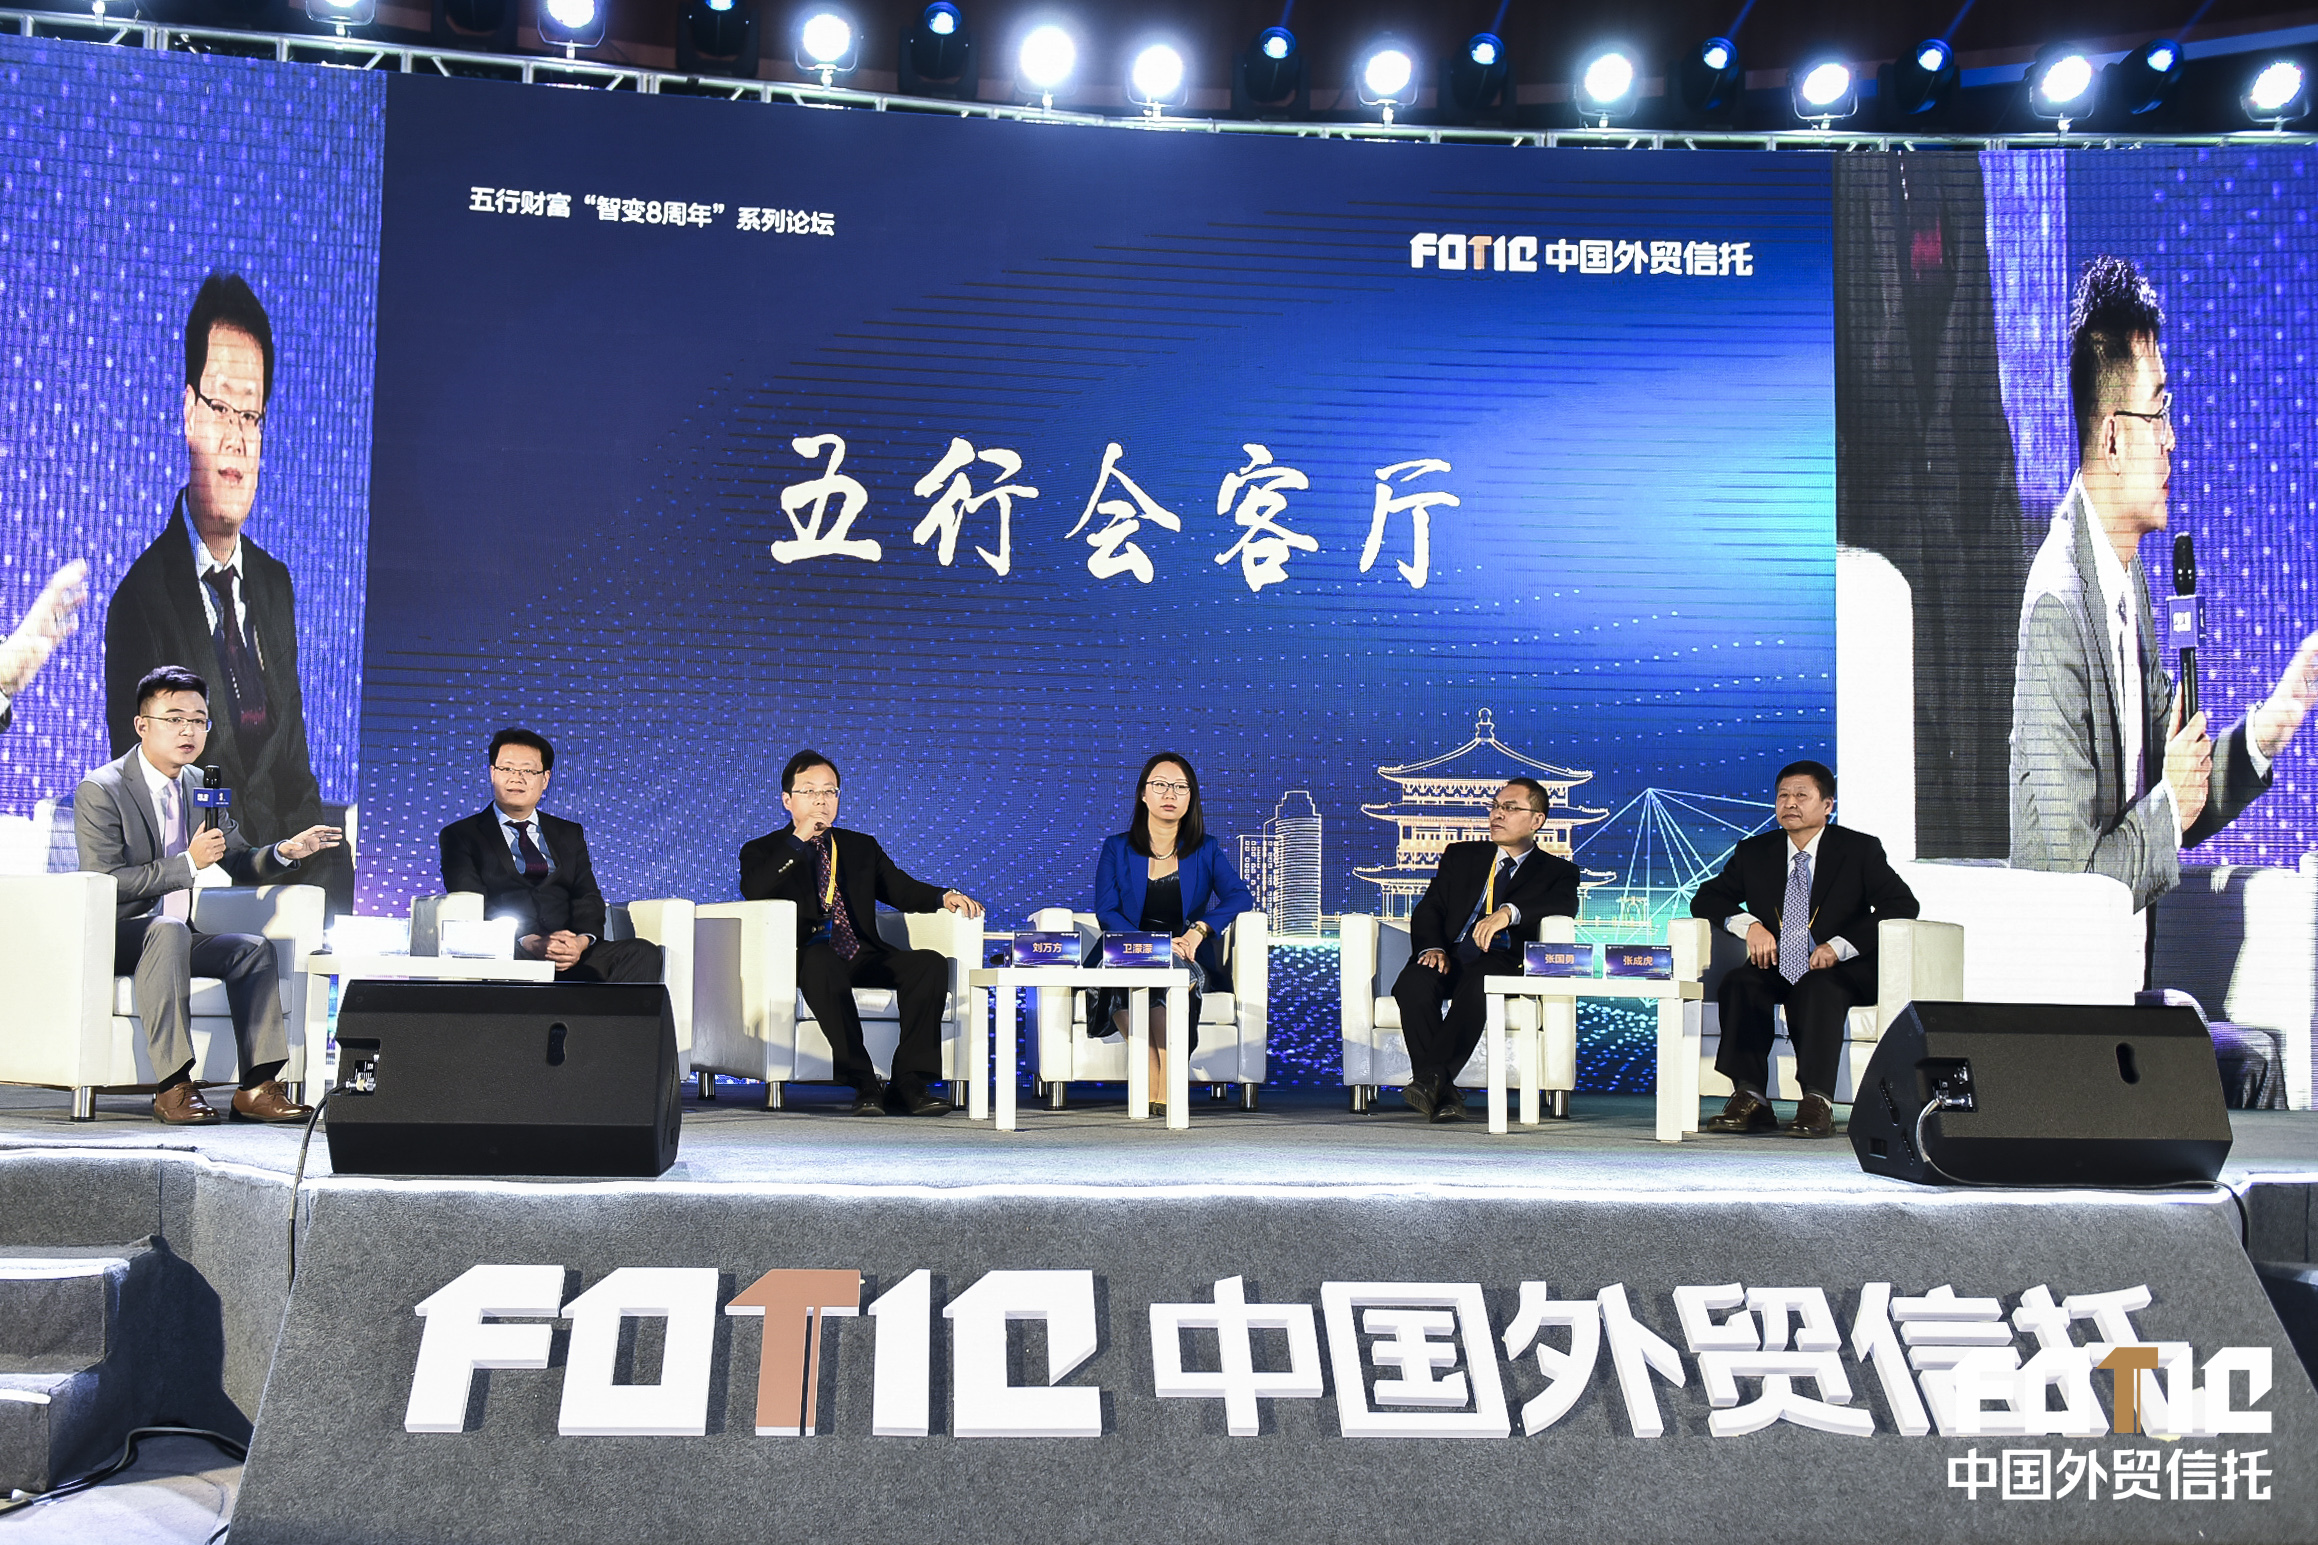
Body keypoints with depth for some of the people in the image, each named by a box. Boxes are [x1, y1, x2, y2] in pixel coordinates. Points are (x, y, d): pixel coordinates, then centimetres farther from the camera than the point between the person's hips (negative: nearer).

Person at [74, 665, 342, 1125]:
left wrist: (284, 852, -5)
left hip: (171, 935, 7)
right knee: (168, 929, -35)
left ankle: (256, 1087, -18)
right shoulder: (100, 790, -12)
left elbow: (241, 865, 17)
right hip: (113, 935, -7)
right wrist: (189, 862, -28)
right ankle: (172, 1086, -38)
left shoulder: (200, 784, 10)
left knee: (254, 947, -13)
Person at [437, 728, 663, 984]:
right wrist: (528, 943, -19)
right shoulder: (460, 836, 12)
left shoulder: (569, 834, 25)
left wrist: (582, 941, -10)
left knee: (643, 953, -26)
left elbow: (588, 898, 14)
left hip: (571, 954, 4)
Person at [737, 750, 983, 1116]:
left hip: (863, 958, 4)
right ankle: (863, 1084, -38)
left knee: (930, 963, -23)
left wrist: (944, 896, -5)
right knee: (823, 962, -40)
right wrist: (798, 840, -9)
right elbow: (752, 892, -8)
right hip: (807, 958, -4)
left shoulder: (862, 847, 26)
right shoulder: (762, 851, 13)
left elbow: (900, 888, 15)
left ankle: (909, 1082, -24)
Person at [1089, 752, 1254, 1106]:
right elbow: (1106, 911, 1)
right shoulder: (1116, 848, 13)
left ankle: (1162, 1091, -31)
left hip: (1188, 963, 0)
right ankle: (1161, 1091, -30)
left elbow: (1240, 896, -2)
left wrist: (1198, 931, -20)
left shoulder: (1206, 850, 13)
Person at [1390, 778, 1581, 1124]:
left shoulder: (1557, 872, 17)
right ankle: (1443, 1094, -34)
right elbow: (1428, 910, 15)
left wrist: (1509, 911, -26)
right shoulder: (1460, 856, 26)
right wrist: (1433, 948, -8)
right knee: (1412, 983, -32)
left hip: (1504, 963, -3)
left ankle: (1430, 1079, -44)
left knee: (1478, 984, -39)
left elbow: (1563, 907, -7)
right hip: (1451, 959, 3)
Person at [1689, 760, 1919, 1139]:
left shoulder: (1860, 850, 3)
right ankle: (1750, 1099, -35)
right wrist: (1749, 924, -9)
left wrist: (1840, 946, -17)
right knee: (1738, 983, -30)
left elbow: (1902, 905, -6)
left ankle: (1816, 1103, -43)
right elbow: (1706, 898, 12)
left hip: (1840, 973, -3)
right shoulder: (1753, 852, 13)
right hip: (1775, 972, 3)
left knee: (1816, 990, -37)